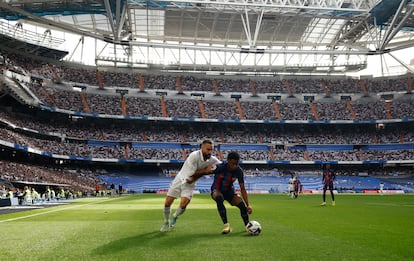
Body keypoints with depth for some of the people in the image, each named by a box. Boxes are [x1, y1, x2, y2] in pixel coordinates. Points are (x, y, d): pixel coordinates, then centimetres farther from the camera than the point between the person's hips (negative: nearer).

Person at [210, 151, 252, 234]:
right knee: (219, 198, -38)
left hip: (229, 191, 3)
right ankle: (226, 225, -30)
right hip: (217, 190, -3)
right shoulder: (219, 167, -28)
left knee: (242, 205, -19)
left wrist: (248, 205, -16)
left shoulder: (239, 171, -18)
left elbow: (242, 189, -12)